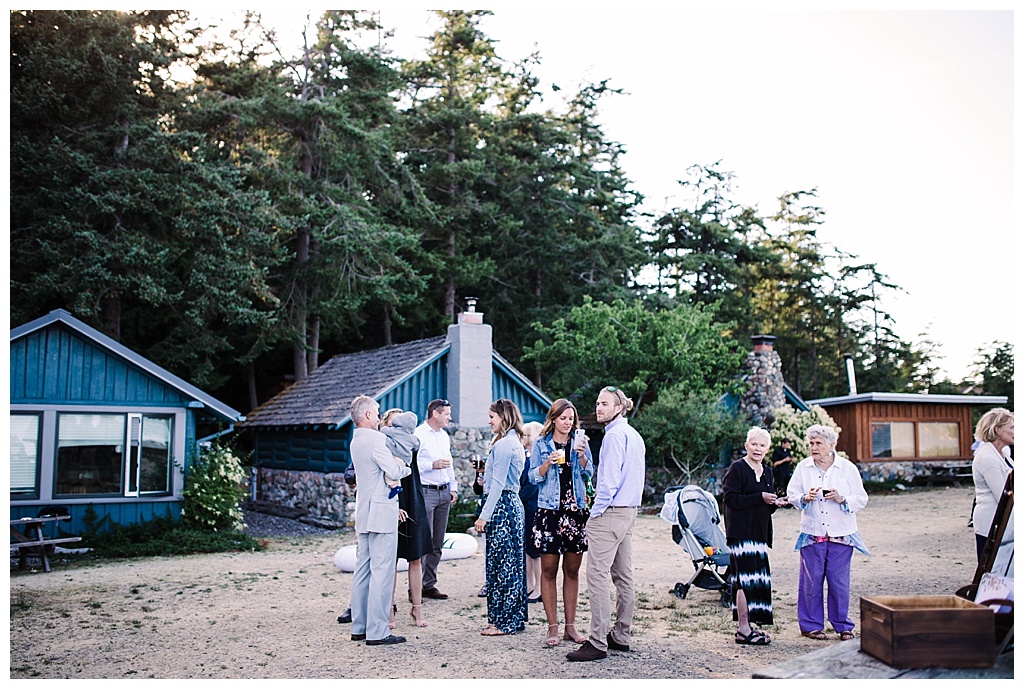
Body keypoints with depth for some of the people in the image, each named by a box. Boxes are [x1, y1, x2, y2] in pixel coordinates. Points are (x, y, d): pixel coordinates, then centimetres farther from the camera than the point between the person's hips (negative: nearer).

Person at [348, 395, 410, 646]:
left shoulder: (355, 441, 15)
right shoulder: (375, 439, -15)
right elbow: (393, 472, -19)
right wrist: (406, 468, 0)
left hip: (364, 513, 10)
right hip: (382, 513, -10)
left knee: (363, 569, 12)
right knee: (382, 571, -6)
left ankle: (359, 627, 18)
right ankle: (377, 631, -4)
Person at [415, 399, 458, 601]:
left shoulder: (444, 436, 17)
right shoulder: (418, 434, -9)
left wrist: (453, 488, 16)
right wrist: (433, 465, -20)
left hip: (444, 493, 8)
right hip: (425, 492, -8)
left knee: (437, 543, 9)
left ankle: (429, 585, 16)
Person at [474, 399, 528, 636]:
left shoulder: (503, 444, -14)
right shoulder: (515, 442, 16)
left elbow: (498, 483, -18)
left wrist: (484, 515, -17)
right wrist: (485, 469, 21)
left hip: (501, 506, -10)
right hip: (513, 503, 10)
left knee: (500, 563, -3)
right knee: (512, 562, 13)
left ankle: (502, 622, 4)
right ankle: (514, 618, 20)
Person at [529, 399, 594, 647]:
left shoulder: (580, 442, 10)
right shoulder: (541, 444, 4)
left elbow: (588, 473, 3)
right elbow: (534, 477, 1)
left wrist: (581, 454, -14)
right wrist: (548, 463, -16)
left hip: (576, 510, 2)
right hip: (549, 510, -2)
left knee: (572, 570, 7)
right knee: (549, 570, 0)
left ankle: (570, 626, 14)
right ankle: (552, 627, 7)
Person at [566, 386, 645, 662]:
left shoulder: (615, 435, -13)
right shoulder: (635, 435, 17)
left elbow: (609, 480, -17)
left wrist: (594, 514, -12)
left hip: (610, 512, -11)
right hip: (629, 512, 11)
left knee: (597, 575, -10)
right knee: (623, 576, 12)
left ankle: (598, 643, -9)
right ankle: (620, 636, 19)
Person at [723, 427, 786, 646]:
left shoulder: (767, 473, 17)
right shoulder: (737, 468, -6)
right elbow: (730, 499, -15)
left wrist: (776, 503, 0)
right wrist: (760, 497, -16)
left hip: (759, 533, 8)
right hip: (741, 531, -8)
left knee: (758, 578, 8)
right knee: (748, 578, -11)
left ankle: (748, 625, 17)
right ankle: (744, 630, -6)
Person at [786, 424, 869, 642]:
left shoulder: (847, 468, 1)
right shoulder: (803, 467, 4)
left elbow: (861, 499, 1)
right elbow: (792, 494, 5)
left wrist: (842, 499, -16)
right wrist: (805, 498, -15)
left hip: (841, 535, 0)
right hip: (812, 534, 1)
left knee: (840, 582, 3)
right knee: (811, 582, 3)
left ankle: (843, 625, 19)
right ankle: (811, 624, 14)